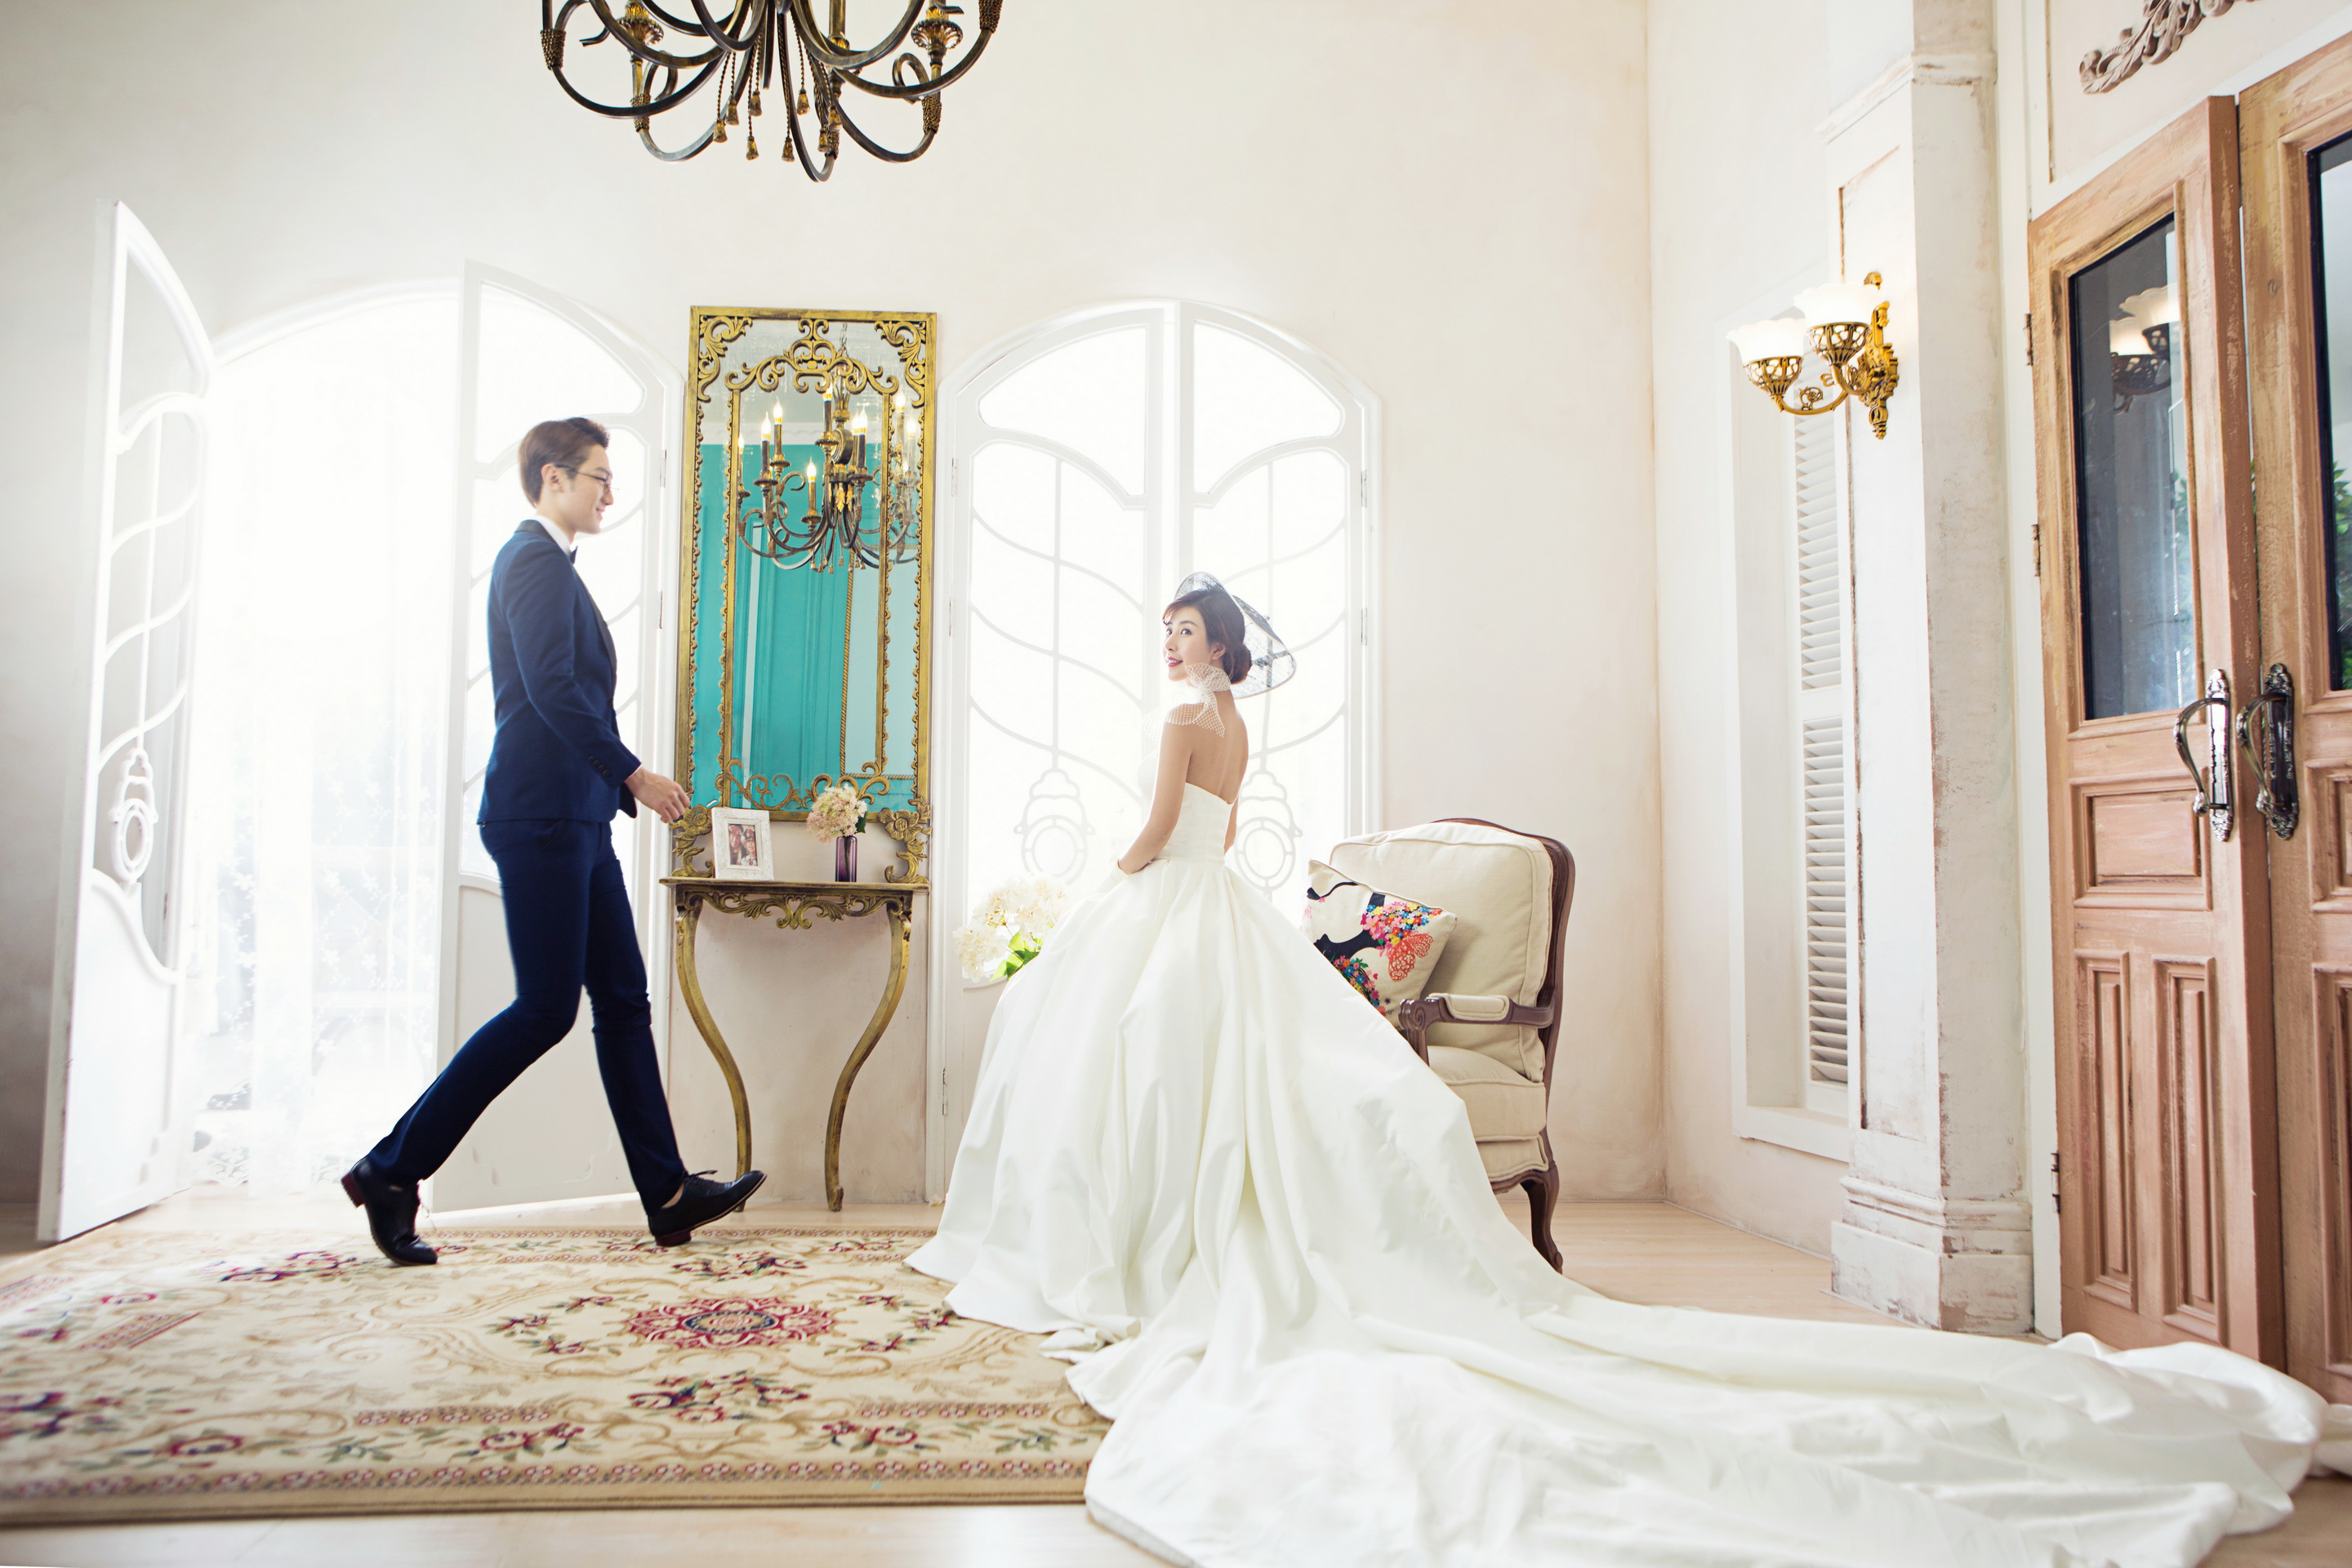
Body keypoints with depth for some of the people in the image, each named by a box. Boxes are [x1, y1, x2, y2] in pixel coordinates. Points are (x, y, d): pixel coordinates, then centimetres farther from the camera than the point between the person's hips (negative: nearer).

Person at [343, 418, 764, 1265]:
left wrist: (623, 783, 18)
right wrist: (633, 773, -17)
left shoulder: (547, 562, 22)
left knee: (623, 1002, 8)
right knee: (546, 1009, -7)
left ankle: (669, 1195, 12)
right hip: (542, 815, -10)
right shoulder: (536, 560, -9)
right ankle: (392, 1170, 3)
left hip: (572, 819, 10)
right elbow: (551, 688, -20)